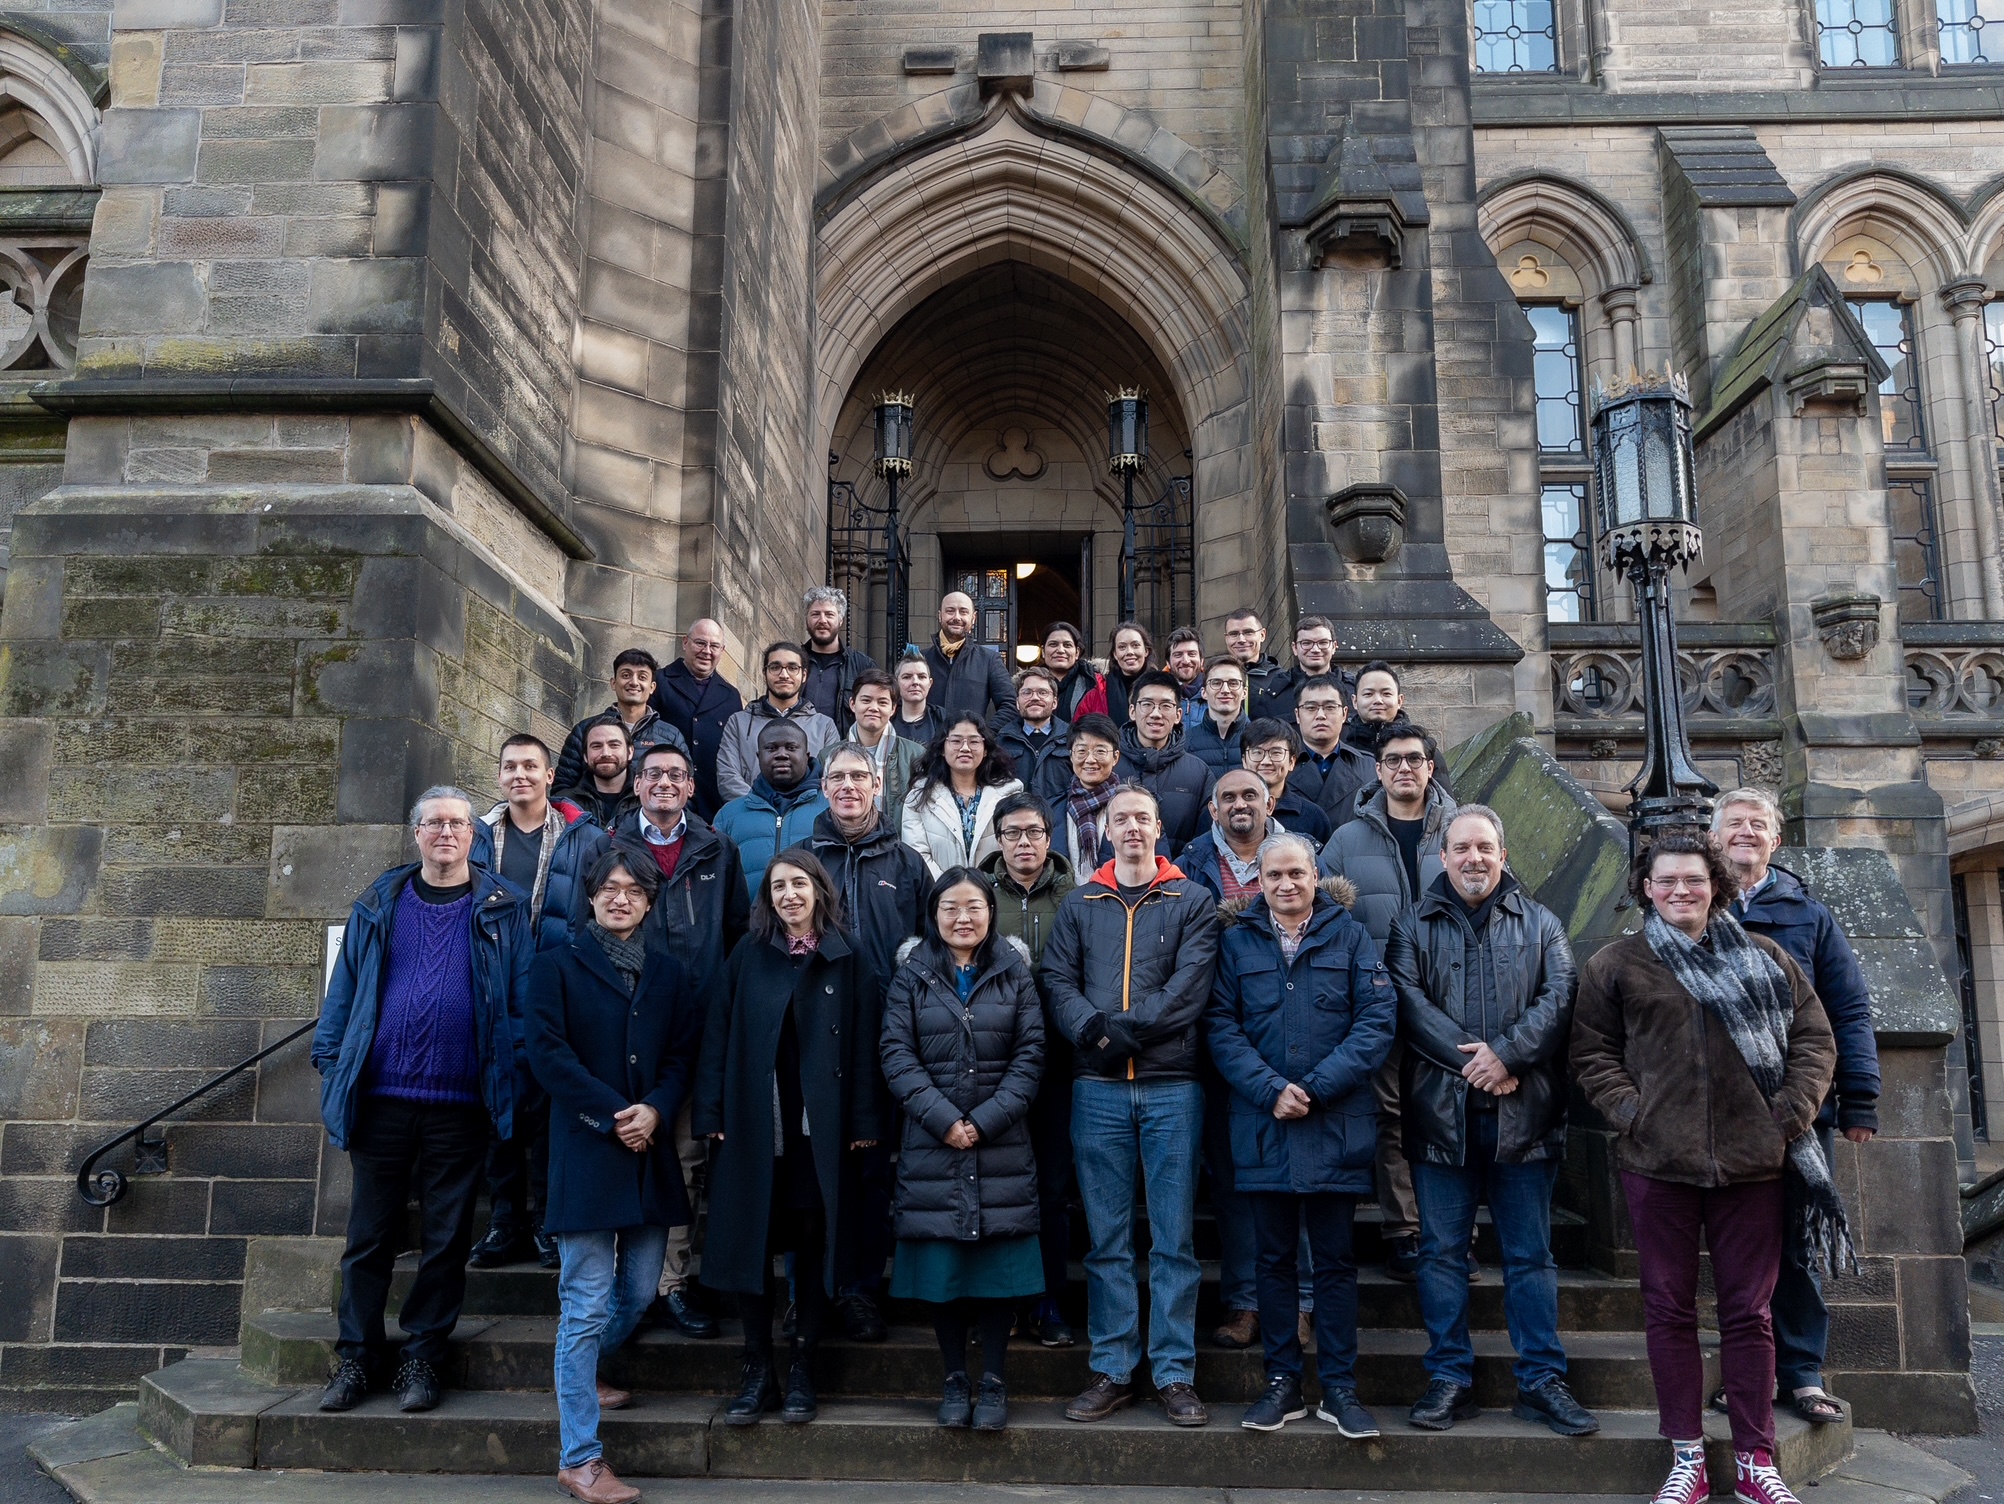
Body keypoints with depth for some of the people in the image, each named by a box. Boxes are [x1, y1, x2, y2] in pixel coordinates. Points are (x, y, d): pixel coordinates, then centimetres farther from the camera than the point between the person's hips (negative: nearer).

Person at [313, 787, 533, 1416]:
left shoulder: (503, 909, 5)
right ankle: (355, 1357, 21)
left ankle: (421, 1358, 19)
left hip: (461, 1103, -1)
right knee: (370, 1234, 8)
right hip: (381, 1098, 1)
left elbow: (522, 998, 3)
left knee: (446, 1239, 6)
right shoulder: (380, 903, 10)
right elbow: (345, 987, 11)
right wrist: (332, 1062, 4)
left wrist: (515, 1074, -5)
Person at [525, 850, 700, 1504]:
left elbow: (684, 1052, 9)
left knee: (639, 1289, 12)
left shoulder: (667, 973, 13)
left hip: (650, 1150, 5)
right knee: (589, 1303, -5)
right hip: (586, 1150, -5)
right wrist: (612, 1114, -14)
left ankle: (576, 1376, 40)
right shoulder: (559, 965, 0)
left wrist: (655, 1110, -10)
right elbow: (547, 1050, -8)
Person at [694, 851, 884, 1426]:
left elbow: (862, 1043, 1)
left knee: (814, 1243, 4)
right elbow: (718, 1034, 3)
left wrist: (864, 1121, -5)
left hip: (820, 1129, -1)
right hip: (753, 1125, 1)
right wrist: (711, 1114, -4)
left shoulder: (845, 959, 3)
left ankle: (802, 1373, 16)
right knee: (750, 1242, 3)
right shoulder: (748, 956, 7)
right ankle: (758, 1372, 15)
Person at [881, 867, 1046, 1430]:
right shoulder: (913, 973, 5)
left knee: (999, 1260, 0)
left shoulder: (1014, 972, 6)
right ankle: (955, 1380, 17)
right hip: (931, 1143, 0)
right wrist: (943, 1119, -12)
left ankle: (993, 1381, 13)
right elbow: (897, 1054, -2)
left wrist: (986, 1120, -11)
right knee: (940, 1264, 3)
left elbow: (1030, 1053, 0)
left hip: (1002, 1145, 0)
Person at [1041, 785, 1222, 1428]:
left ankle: (1175, 1374, 12)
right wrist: (1091, 1031, -17)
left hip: (1172, 1085, -2)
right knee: (1107, 1237, 7)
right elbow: (1057, 980, 2)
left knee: (1174, 1236, 3)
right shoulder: (1079, 904, 13)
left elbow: (1189, 987, -7)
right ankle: (1112, 1371, 15)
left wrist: (1122, 1029, -17)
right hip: (1097, 1087, 2)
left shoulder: (1192, 901, 6)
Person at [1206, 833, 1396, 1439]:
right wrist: (1269, 1089, -13)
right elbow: (1220, 1025, 0)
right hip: (1262, 1126, 1)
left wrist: (1316, 1087, -13)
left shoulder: (1349, 936, 3)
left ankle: (1339, 1387, 16)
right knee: (1275, 1258, 9)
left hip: (1336, 1125, -1)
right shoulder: (1237, 940, 6)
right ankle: (1282, 1383, 19)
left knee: (1335, 1259, 6)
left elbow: (1377, 1020, -5)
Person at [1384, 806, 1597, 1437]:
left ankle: (1541, 1379, 16)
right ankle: (1450, 1378, 15)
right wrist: (1470, 1062, -15)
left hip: (1524, 1113, 1)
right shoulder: (1413, 928, 8)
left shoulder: (1540, 924, 11)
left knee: (1530, 1254, 7)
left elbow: (1558, 997, -2)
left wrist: (1507, 1053, -16)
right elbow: (1409, 1004, -5)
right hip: (1441, 1111, 0)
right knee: (1442, 1251, 5)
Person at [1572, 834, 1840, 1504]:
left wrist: (1789, 1115, -4)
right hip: (1658, 1164, -1)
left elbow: (1814, 1040, 8)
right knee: (1669, 1310, 6)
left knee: (1748, 1312, 8)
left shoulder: (1765, 958, 8)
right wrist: (1631, 1112, -8)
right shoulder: (1615, 964, 5)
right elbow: (1591, 1053, 5)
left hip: (1753, 1163, 1)